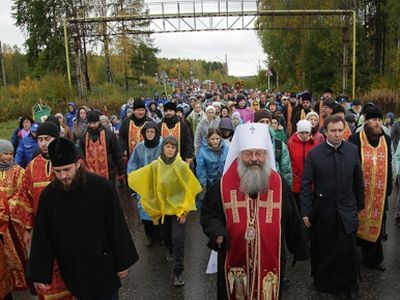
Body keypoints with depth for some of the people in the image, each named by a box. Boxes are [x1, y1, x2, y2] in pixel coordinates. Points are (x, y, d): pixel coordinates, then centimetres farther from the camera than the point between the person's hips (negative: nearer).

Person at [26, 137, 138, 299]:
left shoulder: (101, 186, -16)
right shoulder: (47, 195, -9)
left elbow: (116, 226, -9)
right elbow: (41, 237, -1)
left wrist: (122, 262, -3)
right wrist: (39, 273, 0)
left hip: (103, 266, -2)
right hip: (71, 271, 2)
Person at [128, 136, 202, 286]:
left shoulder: (182, 166, -15)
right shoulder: (155, 166, -8)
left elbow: (188, 190, -12)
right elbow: (139, 179, 3)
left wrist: (184, 211, -13)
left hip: (178, 208, -3)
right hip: (163, 208, 3)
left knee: (178, 239, -8)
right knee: (166, 235, 20)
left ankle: (178, 272, 4)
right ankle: (171, 251, 52)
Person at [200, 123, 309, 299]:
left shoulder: (278, 184, -3)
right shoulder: (224, 185, -7)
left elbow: (291, 220, 6)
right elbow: (208, 214, 1)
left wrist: (300, 250, 12)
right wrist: (217, 232, -18)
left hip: (270, 262, 1)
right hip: (234, 262, 0)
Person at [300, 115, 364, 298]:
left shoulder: (353, 150, -2)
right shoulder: (314, 153, -9)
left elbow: (358, 181, 7)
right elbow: (306, 185, -8)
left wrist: (360, 205, 12)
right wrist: (306, 212, -10)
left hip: (346, 212, 1)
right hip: (322, 213, -1)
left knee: (348, 252, 8)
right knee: (322, 253, 14)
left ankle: (349, 288, 30)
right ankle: (322, 283, 37)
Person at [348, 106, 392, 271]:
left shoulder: (386, 140, 7)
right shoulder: (355, 139, -8)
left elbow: (388, 166, 11)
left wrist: (388, 189, 10)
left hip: (379, 192, 4)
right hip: (359, 191, -4)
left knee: (376, 224, 11)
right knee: (357, 224, 6)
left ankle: (373, 259, 26)